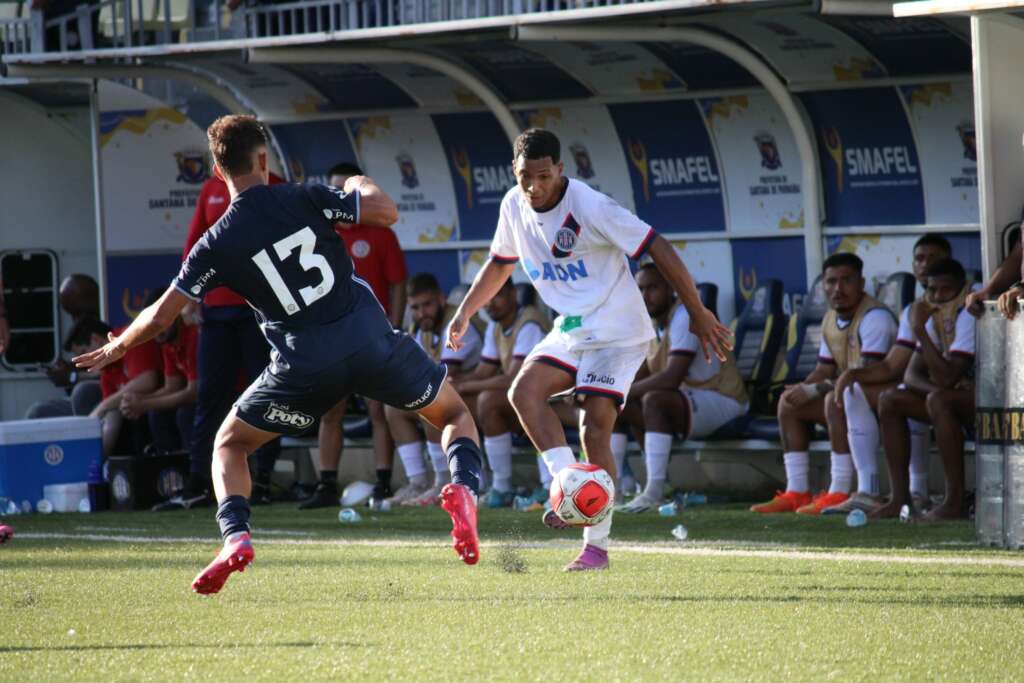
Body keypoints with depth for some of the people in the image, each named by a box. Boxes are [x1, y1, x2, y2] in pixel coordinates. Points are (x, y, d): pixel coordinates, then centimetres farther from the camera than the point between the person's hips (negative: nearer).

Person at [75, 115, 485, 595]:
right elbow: (386, 212, -4)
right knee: (454, 413, 21)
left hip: (304, 365, 0)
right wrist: (361, 185, 18)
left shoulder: (217, 245, -1)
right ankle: (462, 487, -12)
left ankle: (236, 537, -6)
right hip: (369, 337, 1)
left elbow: (161, 316, 2)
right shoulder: (305, 199, -2)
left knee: (229, 443, 21)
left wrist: (116, 348, 21)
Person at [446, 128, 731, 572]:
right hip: (570, 331, 7)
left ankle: (597, 545, -7)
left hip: (617, 331, -7)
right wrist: (464, 313, 14)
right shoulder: (514, 207, 0)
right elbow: (500, 264, 21)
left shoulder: (590, 207, -22)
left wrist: (697, 314, -17)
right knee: (524, 390, -19)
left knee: (595, 430, -14)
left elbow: (657, 248, -18)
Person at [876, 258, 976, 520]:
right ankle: (900, 498, -7)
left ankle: (955, 503, -32)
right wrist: (940, 387, -20)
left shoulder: (969, 316, -21)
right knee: (890, 400, -2)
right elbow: (912, 374, 2)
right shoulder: (937, 316, 6)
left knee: (939, 400, -35)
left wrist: (919, 329, -24)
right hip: (961, 396, 9)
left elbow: (945, 378, -29)